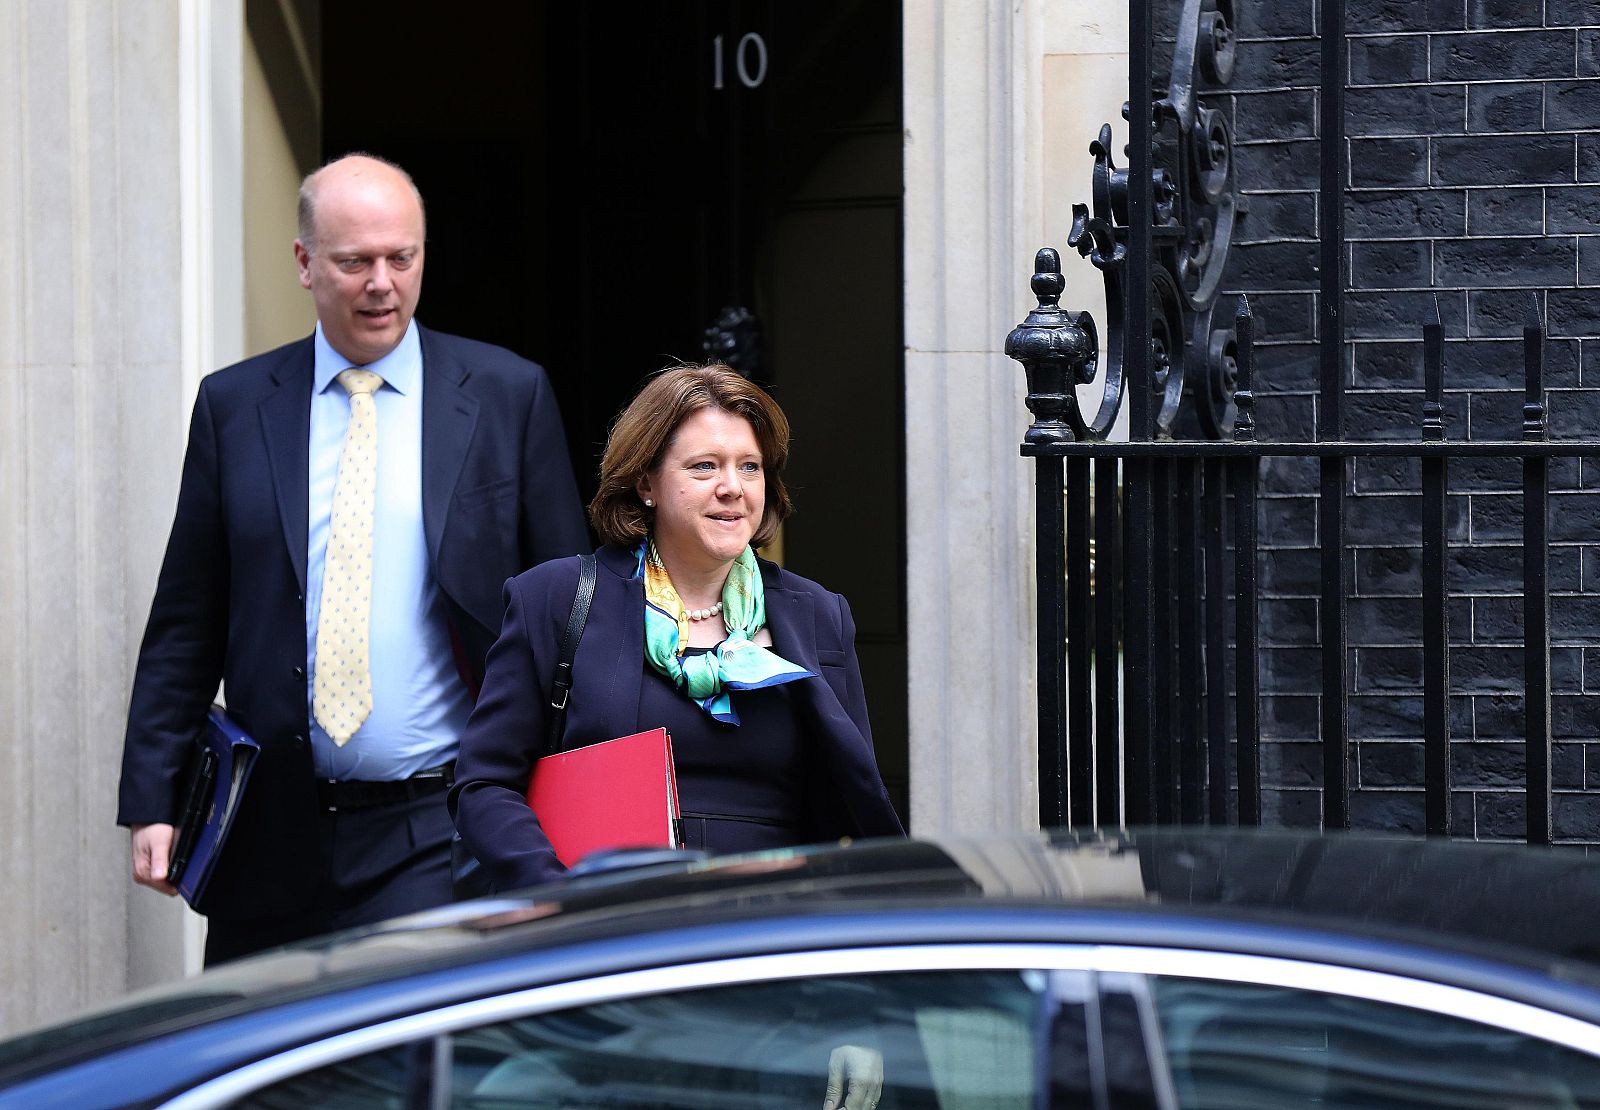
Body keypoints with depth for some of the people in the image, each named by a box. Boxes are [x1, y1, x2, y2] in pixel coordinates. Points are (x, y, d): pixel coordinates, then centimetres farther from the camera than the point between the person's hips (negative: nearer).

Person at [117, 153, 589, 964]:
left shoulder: (508, 396, 4)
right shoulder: (233, 406, 8)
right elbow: (185, 625, 9)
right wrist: (153, 803, 2)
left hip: (439, 838, -2)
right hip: (276, 838, 2)